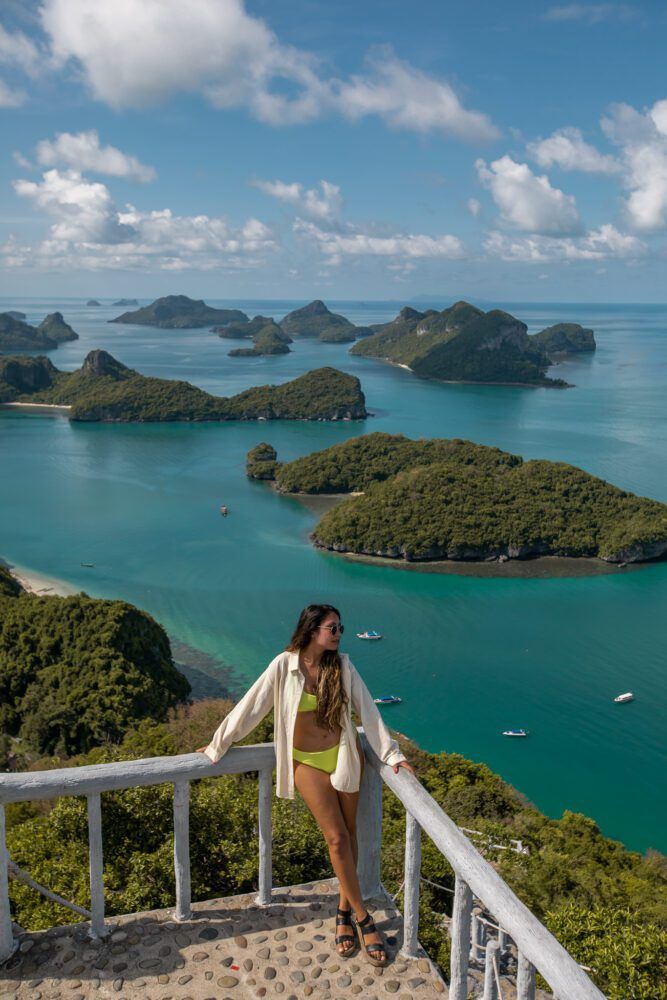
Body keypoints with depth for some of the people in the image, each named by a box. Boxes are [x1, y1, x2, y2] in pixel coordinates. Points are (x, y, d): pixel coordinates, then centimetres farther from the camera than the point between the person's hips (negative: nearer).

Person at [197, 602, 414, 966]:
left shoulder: (342, 665, -6)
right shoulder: (284, 666, -14)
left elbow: (367, 710, -3)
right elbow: (252, 705, -8)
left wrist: (391, 755, -6)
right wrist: (218, 745, 0)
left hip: (345, 755, 3)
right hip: (307, 762, -3)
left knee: (348, 833, 7)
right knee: (337, 837, -4)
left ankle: (344, 910, 23)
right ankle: (362, 917, 8)